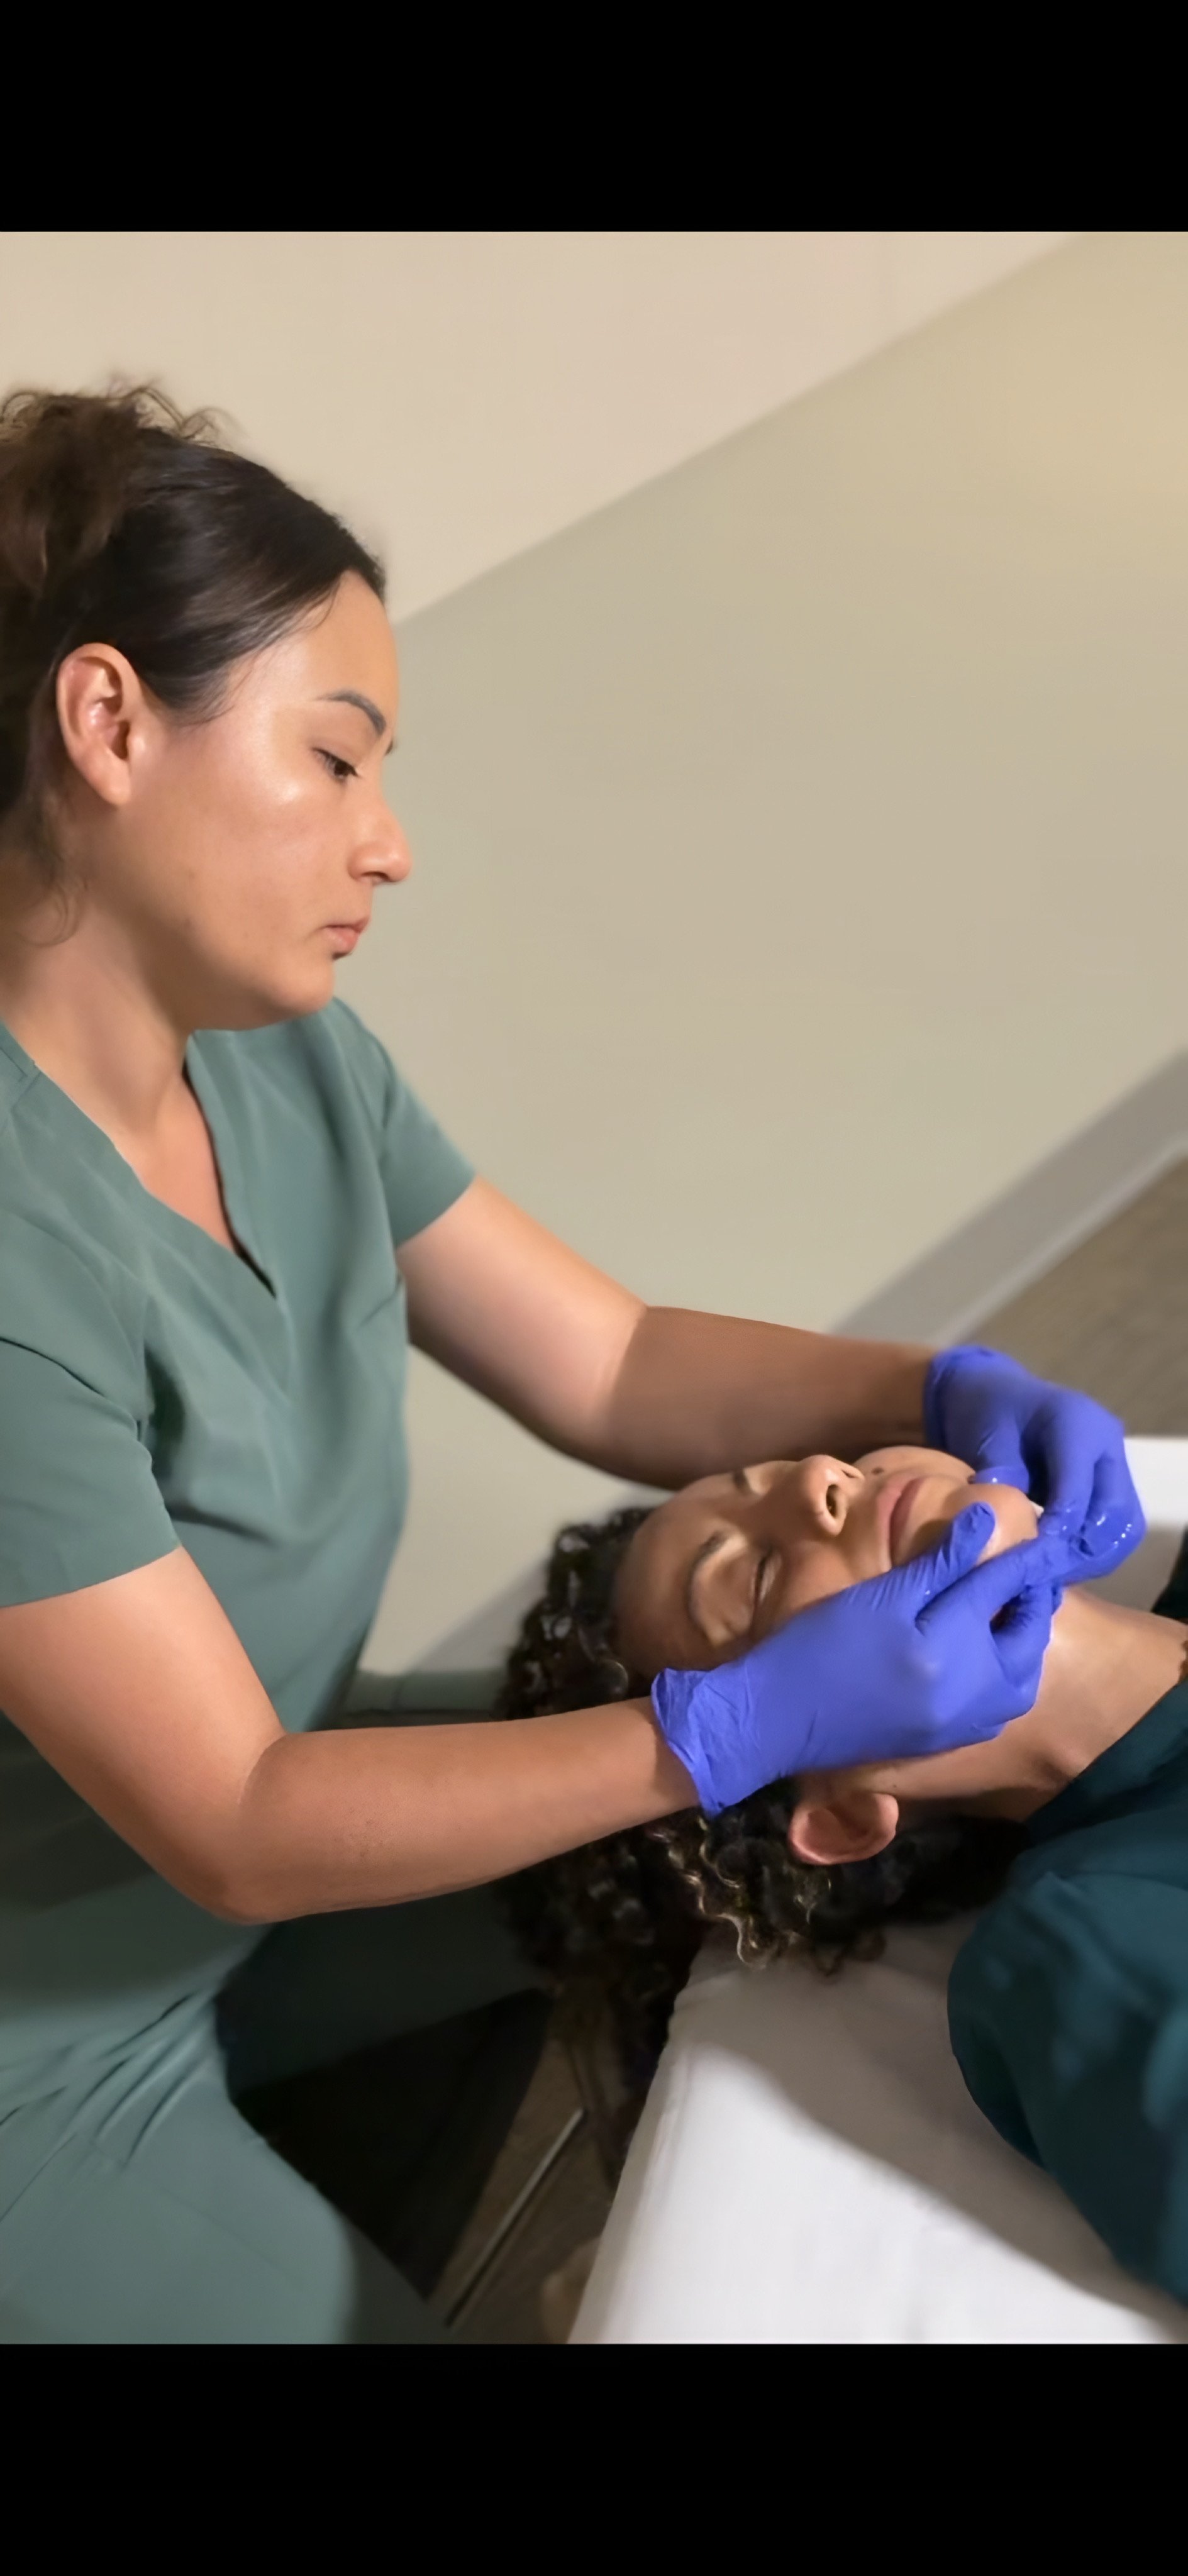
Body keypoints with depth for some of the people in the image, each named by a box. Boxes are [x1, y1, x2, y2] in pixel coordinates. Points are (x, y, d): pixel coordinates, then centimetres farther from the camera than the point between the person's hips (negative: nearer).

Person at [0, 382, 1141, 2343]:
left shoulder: (281, 1048, -11)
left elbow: (605, 1366, -2)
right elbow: (237, 1826, -28)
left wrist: (940, 1390, -18)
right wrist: (755, 1723, -34)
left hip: (255, 1824, 7)